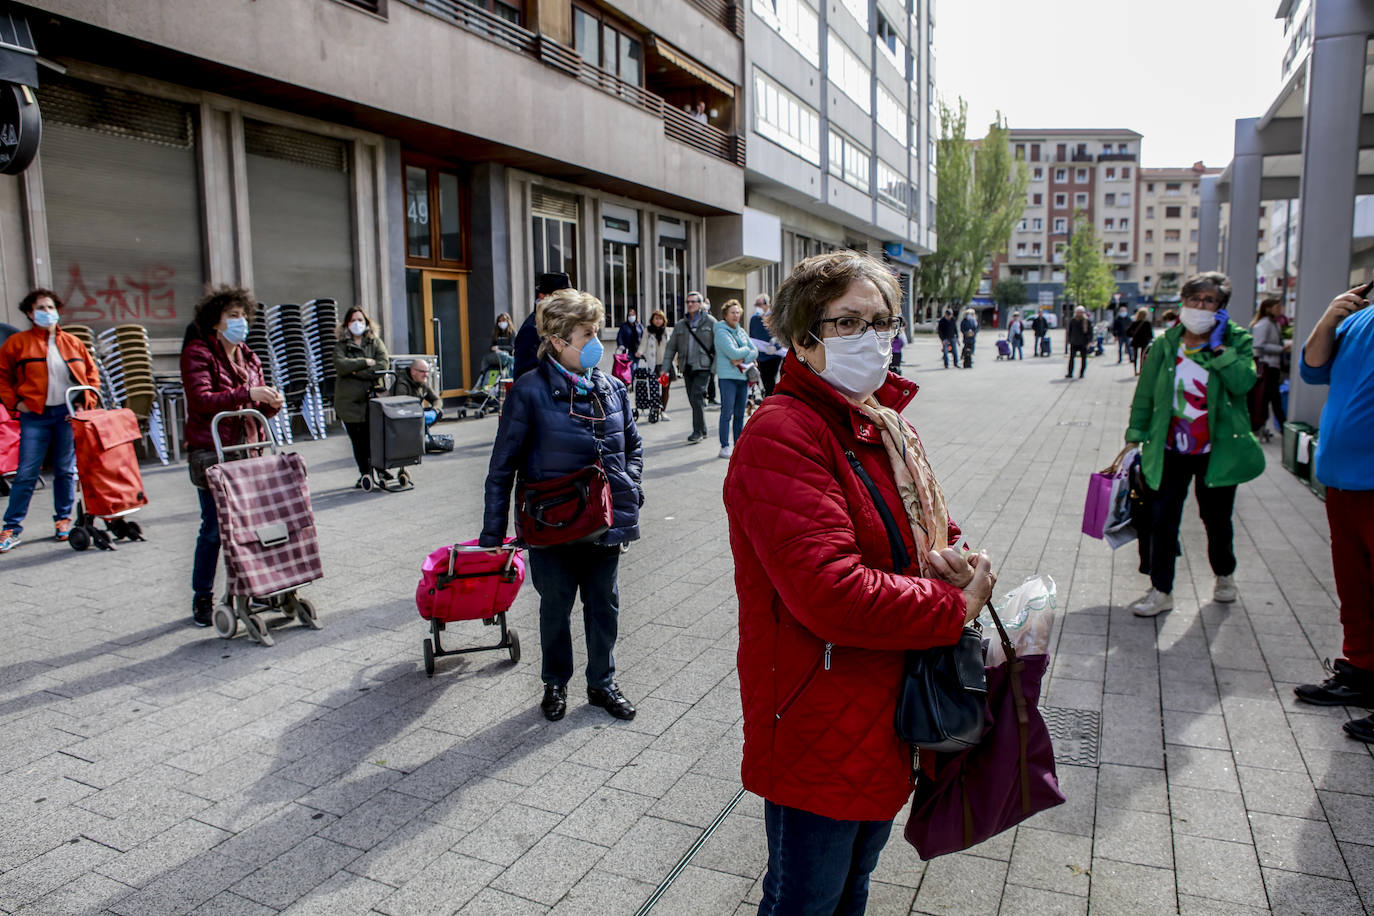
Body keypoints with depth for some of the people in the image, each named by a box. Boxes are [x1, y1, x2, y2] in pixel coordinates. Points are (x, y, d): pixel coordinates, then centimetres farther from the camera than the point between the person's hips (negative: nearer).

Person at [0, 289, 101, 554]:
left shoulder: (72, 343, 10)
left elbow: (92, 373, 17)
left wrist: (88, 400, 5)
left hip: (69, 414, 2)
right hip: (35, 415, -2)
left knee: (66, 470, 8)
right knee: (27, 473, -4)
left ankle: (63, 520, 21)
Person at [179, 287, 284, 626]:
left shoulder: (248, 357, 16)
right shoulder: (197, 353, -3)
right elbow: (202, 400, -17)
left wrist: (271, 402, -5)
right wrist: (247, 394, -24)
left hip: (250, 449, 6)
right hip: (211, 451, -5)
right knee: (214, 527, -3)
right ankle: (202, 598, 11)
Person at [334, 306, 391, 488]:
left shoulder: (375, 342, 11)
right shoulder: (341, 345, 8)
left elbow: (383, 364, -5)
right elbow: (341, 366, -10)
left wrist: (357, 372, -10)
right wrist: (365, 362, -9)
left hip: (372, 396, 0)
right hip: (349, 400, 0)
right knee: (358, 439, 2)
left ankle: (381, 468, 12)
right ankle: (365, 473, 14)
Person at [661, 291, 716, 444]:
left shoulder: (710, 322, 1)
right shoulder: (680, 325, 14)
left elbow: (718, 345, -2)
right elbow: (671, 347, 14)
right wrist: (666, 368, 6)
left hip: (703, 367, -5)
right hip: (687, 368, 5)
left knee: (697, 397, -14)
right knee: (693, 400, 7)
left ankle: (697, 431, -6)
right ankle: (702, 431, 20)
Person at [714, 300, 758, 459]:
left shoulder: (741, 331, 15)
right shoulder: (721, 332, -6)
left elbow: (755, 352, 9)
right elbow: (733, 352, -17)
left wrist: (742, 359, -8)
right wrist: (747, 350, 0)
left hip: (743, 375, 6)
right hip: (727, 376, -6)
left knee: (740, 414, 9)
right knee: (727, 412, -7)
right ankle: (725, 446, -2)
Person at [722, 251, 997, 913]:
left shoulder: (886, 428, 8)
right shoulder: (781, 436, -24)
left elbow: (922, 527, 19)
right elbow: (830, 592, -33)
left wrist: (944, 556, -6)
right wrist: (955, 606, -20)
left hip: (886, 718, 9)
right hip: (817, 728, -9)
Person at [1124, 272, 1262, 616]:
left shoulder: (1237, 341, -2)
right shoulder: (1165, 344, 2)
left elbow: (1243, 382, -20)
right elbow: (1145, 393, 6)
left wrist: (1220, 347, -19)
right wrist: (1136, 437, 4)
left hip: (1218, 450, -1)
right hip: (1171, 449, 1)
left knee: (1217, 519, 14)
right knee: (1162, 518, -2)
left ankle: (1224, 575, 40)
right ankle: (1161, 591, 9)